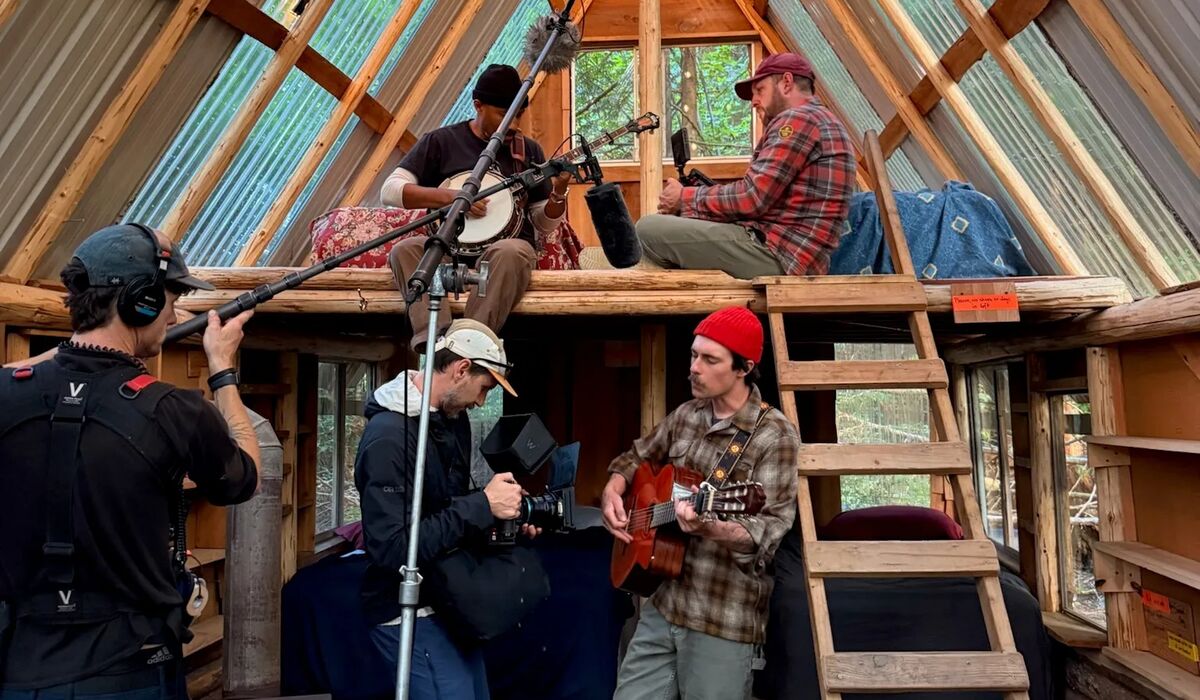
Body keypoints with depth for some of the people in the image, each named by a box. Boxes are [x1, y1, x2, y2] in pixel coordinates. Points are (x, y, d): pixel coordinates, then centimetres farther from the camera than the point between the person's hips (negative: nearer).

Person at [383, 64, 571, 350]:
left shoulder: (529, 150, 12)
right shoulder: (441, 141, 6)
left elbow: (544, 224, 12)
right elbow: (390, 190, -3)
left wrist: (558, 193, -9)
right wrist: (450, 195, -15)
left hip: (508, 244, 0)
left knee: (509, 253, -36)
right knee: (404, 250, -30)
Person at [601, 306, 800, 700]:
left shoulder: (774, 435, -14)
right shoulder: (685, 416, 6)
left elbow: (769, 530, -21)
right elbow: (636, 458, 20)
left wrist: (713, 528, -40)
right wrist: (612, 493, 0)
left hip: (724, 622, -6)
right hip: (662, 604, 6)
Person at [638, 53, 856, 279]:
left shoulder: (798, 119, -8)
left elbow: (751, 197, -17)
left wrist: (686, 197, -1)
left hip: (776, 253, -11)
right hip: (791, 256, 11)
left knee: (648, 228, -13)